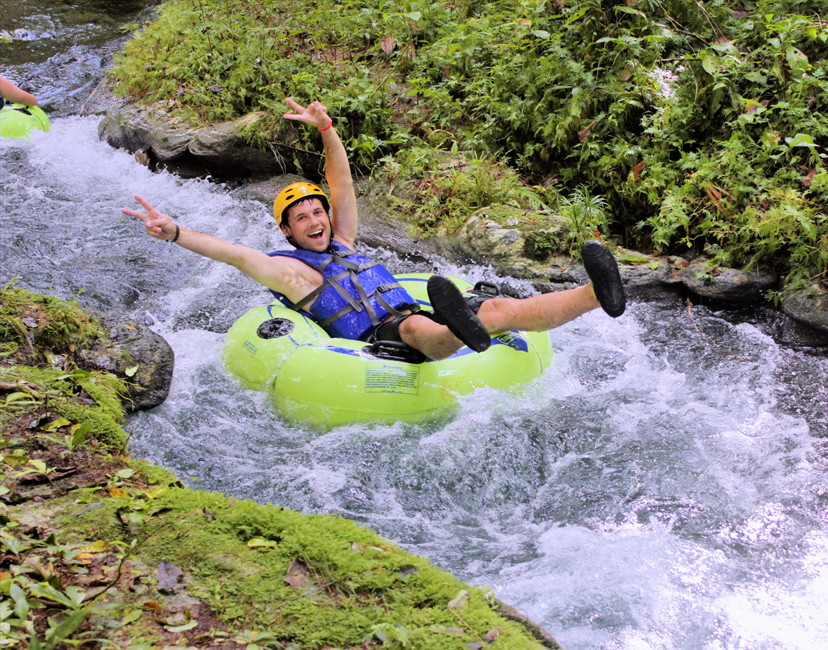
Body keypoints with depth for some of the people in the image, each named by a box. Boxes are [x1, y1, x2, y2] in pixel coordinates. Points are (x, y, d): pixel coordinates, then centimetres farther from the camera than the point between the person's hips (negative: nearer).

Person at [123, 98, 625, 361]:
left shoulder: (343, 245, 30)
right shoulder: (287, 268, 12)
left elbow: (342, 184, 27)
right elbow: (232, 252, -2)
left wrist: (326, 129, 16)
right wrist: (174, 232, -14)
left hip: (416, 315, 7)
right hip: (379, 339, -7)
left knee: (498, 308, -17)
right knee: (416, 327, -42)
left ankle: (596, 297, -37)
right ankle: (462, 332, -78)